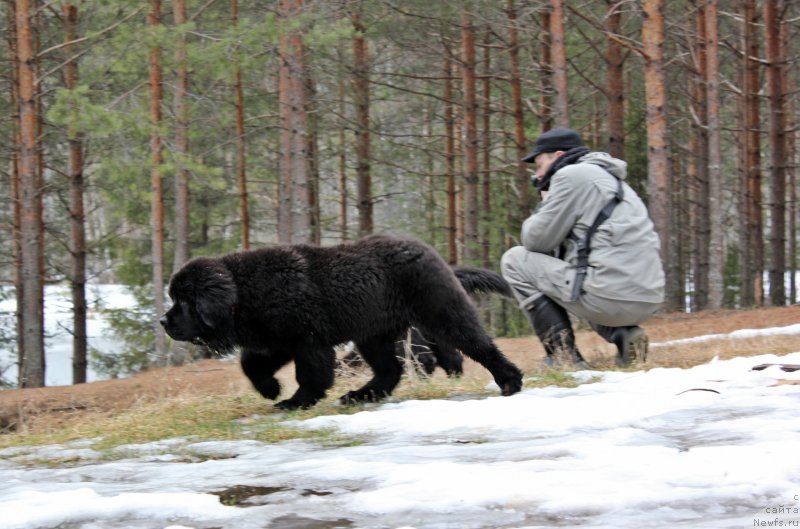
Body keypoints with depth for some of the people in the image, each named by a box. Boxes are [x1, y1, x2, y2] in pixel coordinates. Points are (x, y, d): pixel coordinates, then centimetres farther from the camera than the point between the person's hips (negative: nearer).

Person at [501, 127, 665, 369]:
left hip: (611, 297, -9)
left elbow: (537, 240, -1)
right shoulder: (611, 179, 26)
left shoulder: (571, 175, -2)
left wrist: (544, 206, 17)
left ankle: (563, 353, 0)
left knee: (514, 260, 7)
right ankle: (625, 334, 12)